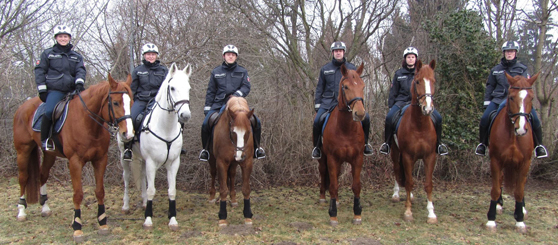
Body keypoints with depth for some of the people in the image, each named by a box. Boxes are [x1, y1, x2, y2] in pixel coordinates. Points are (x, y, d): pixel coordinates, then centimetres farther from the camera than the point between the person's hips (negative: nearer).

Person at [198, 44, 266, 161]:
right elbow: (210, 92, 13)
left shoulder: (242, 72, 11)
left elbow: (246, 87, -2)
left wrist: (237, 94, -22)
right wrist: (207, 108, 6)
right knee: (205, 124, -20)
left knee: (256, 122, -15)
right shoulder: (216, 72, 11)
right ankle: (205, 148, 5)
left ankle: (256, 147, 6)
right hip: (218, 105, 0)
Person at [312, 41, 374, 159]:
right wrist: (317, 104, 5)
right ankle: (317, 147, 2)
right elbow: (320, 88, 14)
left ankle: (364, 143, 6)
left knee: (365, 118, -16)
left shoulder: (352, 68, 10)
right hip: (329, 102, 0)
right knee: (317, 121, -22)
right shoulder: (325, 69, 10)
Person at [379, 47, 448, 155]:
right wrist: (390, 105, 6)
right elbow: (393, 92, 13)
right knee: (389, 117, -27)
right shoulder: (399, 74, 10)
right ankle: (387, 143, -8)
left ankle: (437, 144, 4)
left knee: (438, 118, -17)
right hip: (402, 101, 0)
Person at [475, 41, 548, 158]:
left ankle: (538, 145, 5)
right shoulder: (496, 70, 13)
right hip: (499, 99, 1)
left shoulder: (522, 68, 10)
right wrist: (486, 102, 10)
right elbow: (490, 86, 17)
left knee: (534, 119, -17)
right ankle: (483, 143, 4)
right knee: (484, 119, -18)